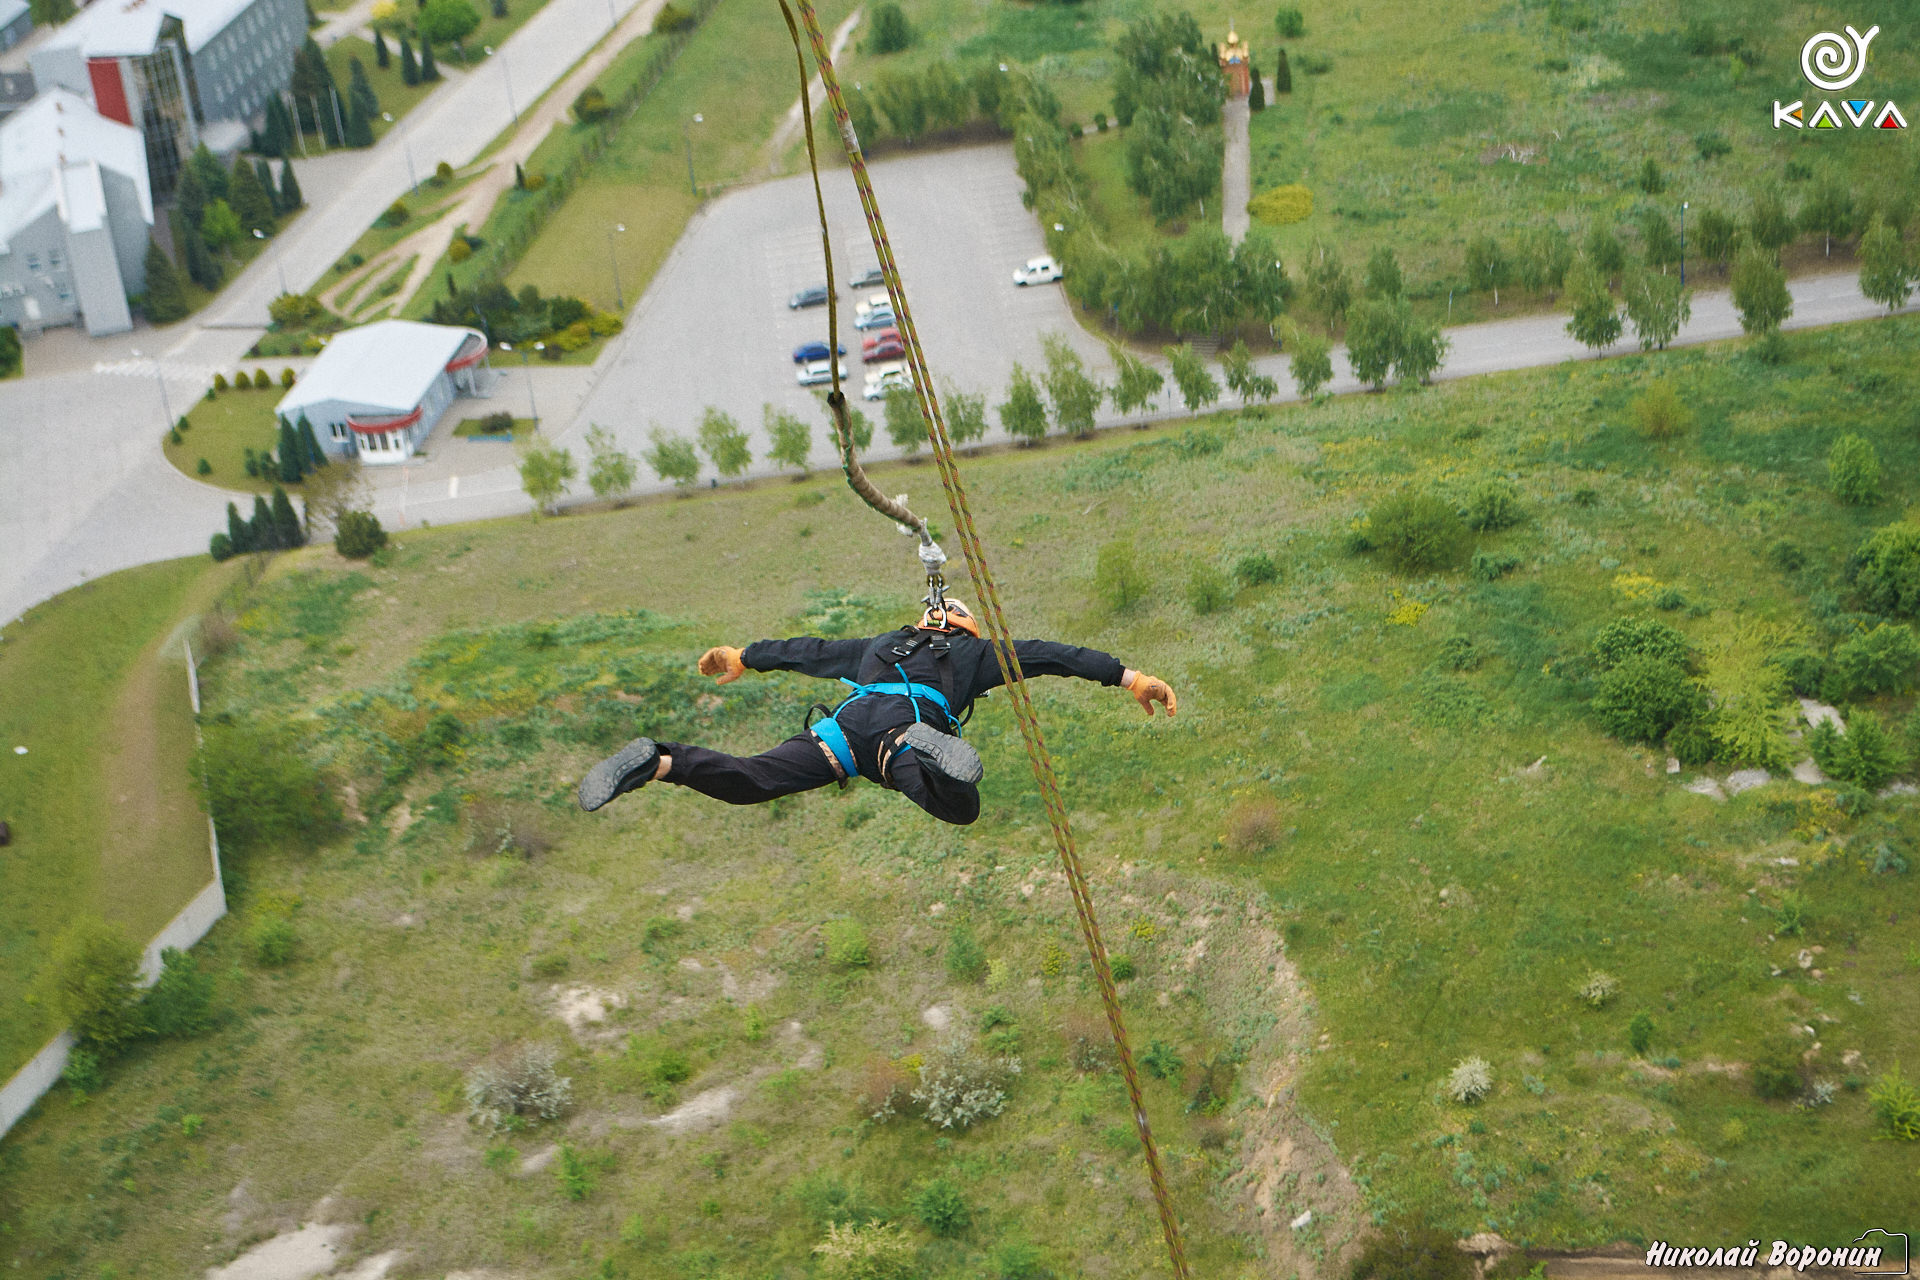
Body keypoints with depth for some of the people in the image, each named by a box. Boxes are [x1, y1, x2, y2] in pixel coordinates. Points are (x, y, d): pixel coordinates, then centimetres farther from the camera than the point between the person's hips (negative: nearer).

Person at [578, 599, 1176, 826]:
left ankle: (661, 762, -33)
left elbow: (810, 650, 47)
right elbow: (1047, 655, 26)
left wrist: (742, 657, 60)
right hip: (903, 727, -3)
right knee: (960, 807, -23)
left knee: (748, 780, -10)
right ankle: (923, 758, -54)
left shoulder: (883, 643, 41)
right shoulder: (973, 652, 32)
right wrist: (1130, 677, 27)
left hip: (849, 720, 4)